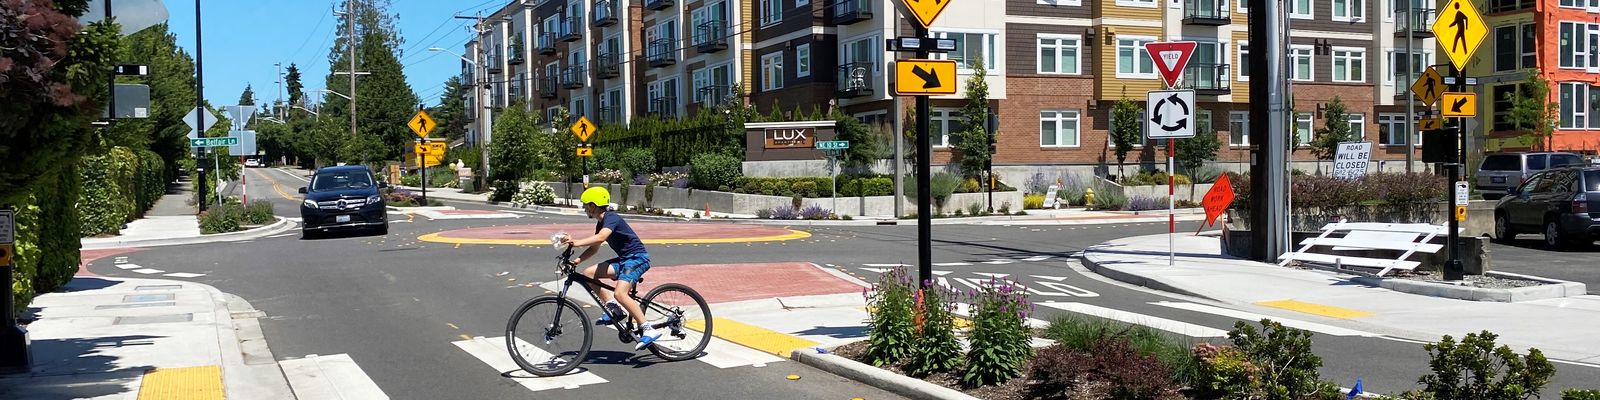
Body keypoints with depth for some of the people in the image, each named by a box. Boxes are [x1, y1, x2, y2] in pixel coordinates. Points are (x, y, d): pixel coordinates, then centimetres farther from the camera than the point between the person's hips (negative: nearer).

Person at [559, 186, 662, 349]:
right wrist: (577, 260, 3)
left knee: (620, 293, -27)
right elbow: (595, 248, 18)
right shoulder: (601, 222, 14)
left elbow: (600, 238, -34)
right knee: (588, 274, -1)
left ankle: (648, 330, -25)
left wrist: (576, 242, -42)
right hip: (624, 259, 10)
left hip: (637, 258, -10)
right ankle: (613, 308, 1)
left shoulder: (611, 218, -16)